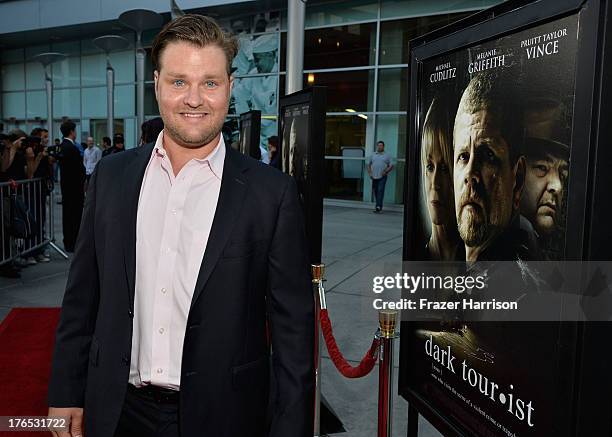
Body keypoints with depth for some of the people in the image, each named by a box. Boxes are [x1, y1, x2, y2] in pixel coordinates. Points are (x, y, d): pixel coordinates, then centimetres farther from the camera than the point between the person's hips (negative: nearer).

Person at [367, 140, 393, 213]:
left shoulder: (387, 156, 6)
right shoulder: (373, 156, 14)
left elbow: (391, 166, 4)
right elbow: (369, 165, 18)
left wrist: (386, 171, -11)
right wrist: (370, 173, 5)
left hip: (382, 177, -4)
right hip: (374, 177, 4)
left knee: (380, 190, -15)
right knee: (375, 191, 7)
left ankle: (378, 206, -22)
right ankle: (378, 206, 20)